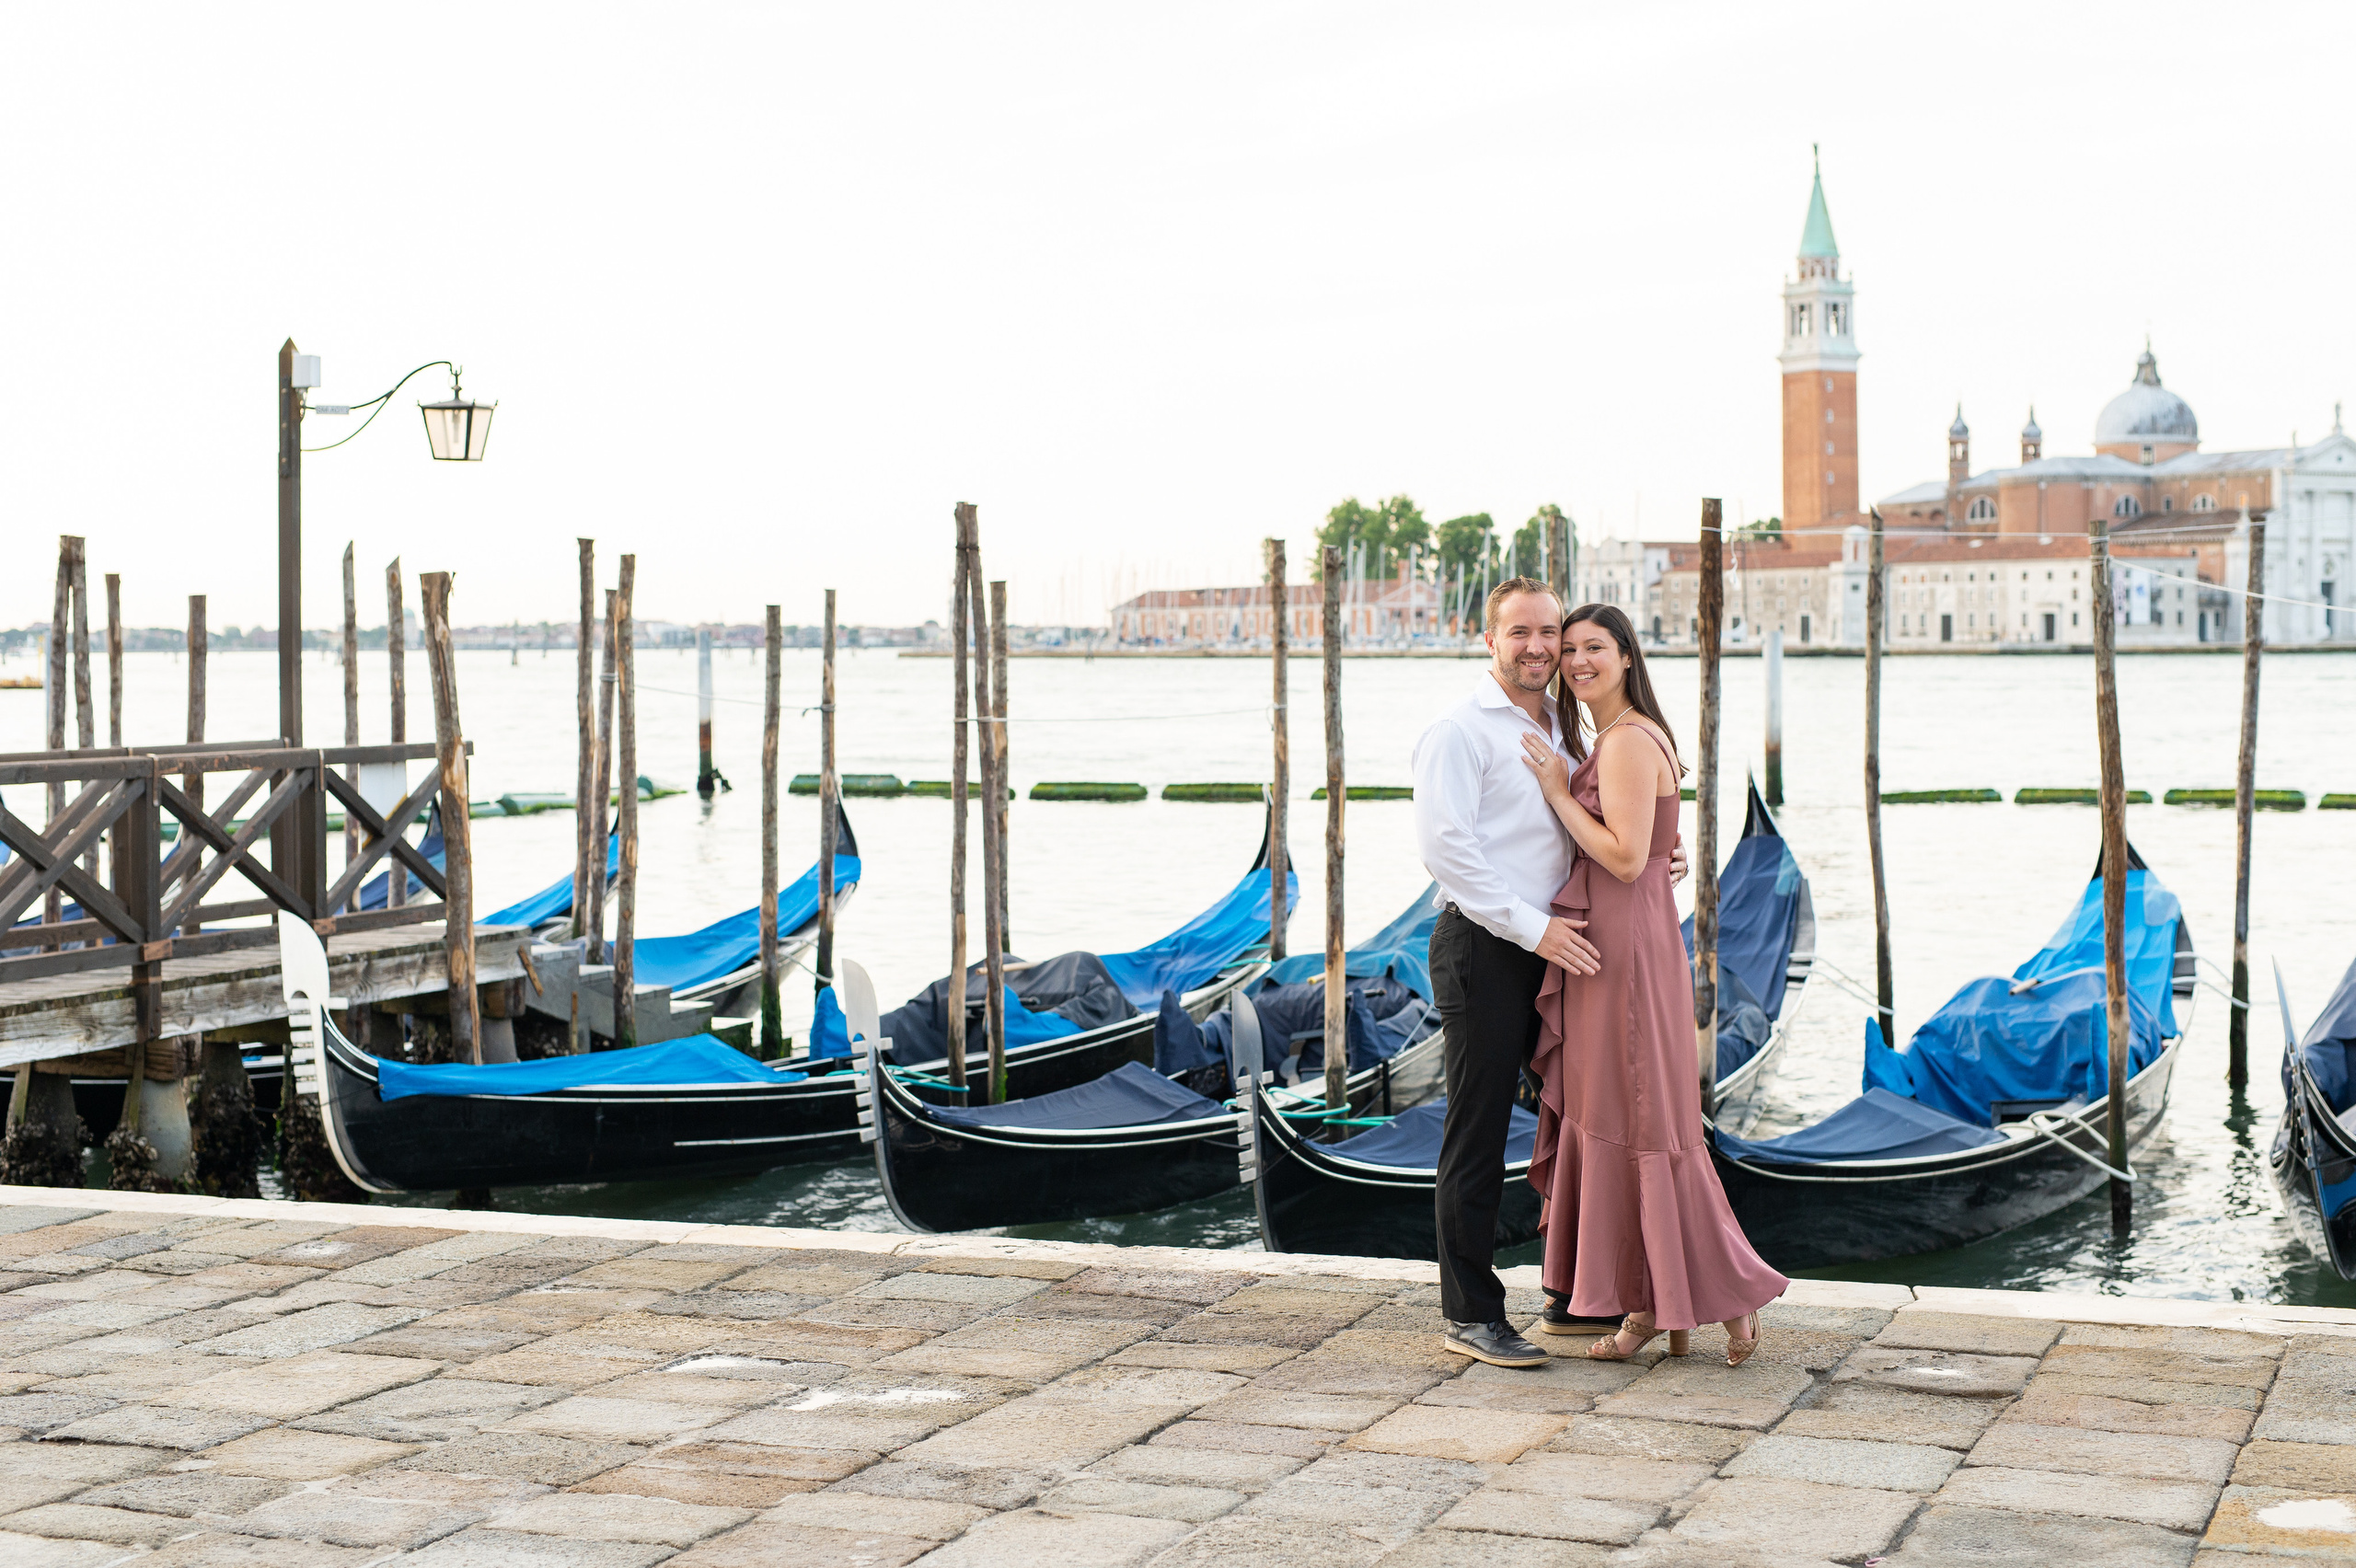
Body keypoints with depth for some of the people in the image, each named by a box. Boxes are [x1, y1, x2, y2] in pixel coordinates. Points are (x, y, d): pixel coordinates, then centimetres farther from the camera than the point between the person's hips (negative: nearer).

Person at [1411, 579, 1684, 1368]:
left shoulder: (1562, 731, 17)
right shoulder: (1461, 731, -8)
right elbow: (1445, 845, -18)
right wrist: (1536, 927, -20)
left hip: (1555, 949, 8)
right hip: (1485, 948, -8)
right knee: (1478, 1134, -3)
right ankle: (1471, 1313, 4)